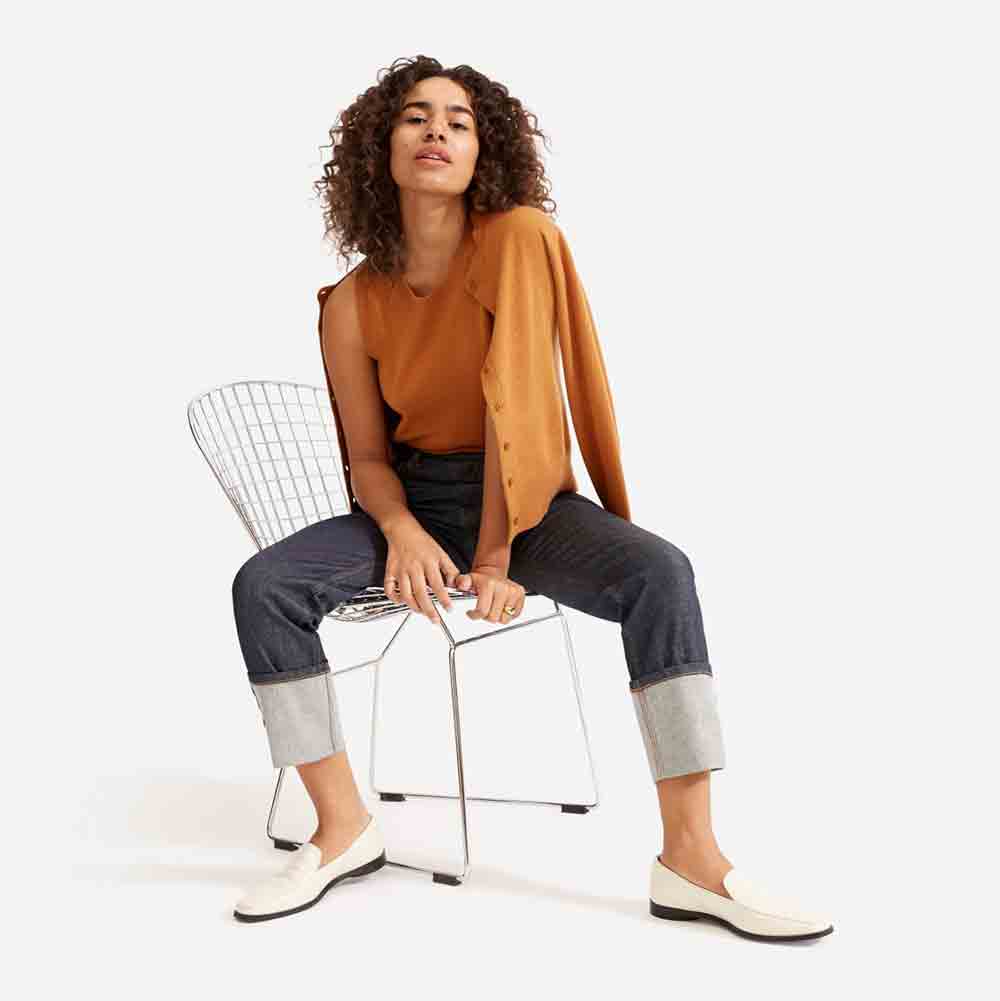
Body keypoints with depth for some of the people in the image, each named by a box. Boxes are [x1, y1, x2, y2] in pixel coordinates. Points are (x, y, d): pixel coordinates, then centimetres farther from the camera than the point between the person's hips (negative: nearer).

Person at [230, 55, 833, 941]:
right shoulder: (352, 304, -2)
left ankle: (692, 859, -28)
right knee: (262, 586, -20)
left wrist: (496, 551, -19)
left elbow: (511, 402, -18)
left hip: (524, 496, -3)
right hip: (413, 499, 3)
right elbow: (367, 456, 2)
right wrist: (401, 531, -19)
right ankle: (345, 829, -8)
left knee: (660, 573, -31)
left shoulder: (520, 240, -13)